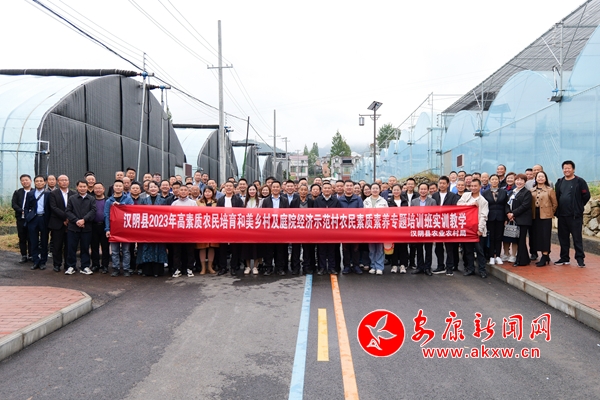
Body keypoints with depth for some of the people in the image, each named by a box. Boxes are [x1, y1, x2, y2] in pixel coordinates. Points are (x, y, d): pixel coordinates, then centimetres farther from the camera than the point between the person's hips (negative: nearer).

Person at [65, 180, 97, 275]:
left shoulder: (92, 199, 5)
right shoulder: (72, 198, 7)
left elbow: (93, 211, -5)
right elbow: (68, 211, 1)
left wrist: (84, 220, -17)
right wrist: (76, 221, -12)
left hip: (86, 227, 0)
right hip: (73, 227, 0)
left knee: (85, 248, 7)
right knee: (71, 248, 4)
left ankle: (85, 267, 15)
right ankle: (71, 266, 15)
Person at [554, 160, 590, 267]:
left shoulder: (580, 181, -4)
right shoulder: (559, 182, 12)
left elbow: (586, 196, -4)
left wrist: (578, 206, 1)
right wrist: (557, 210, 7)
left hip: (575, 215, -5)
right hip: (562, 215, 5)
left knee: (577, 238, -1)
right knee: (563, 237, 10)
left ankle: (580, 258, 6)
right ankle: (564, 258, 18)